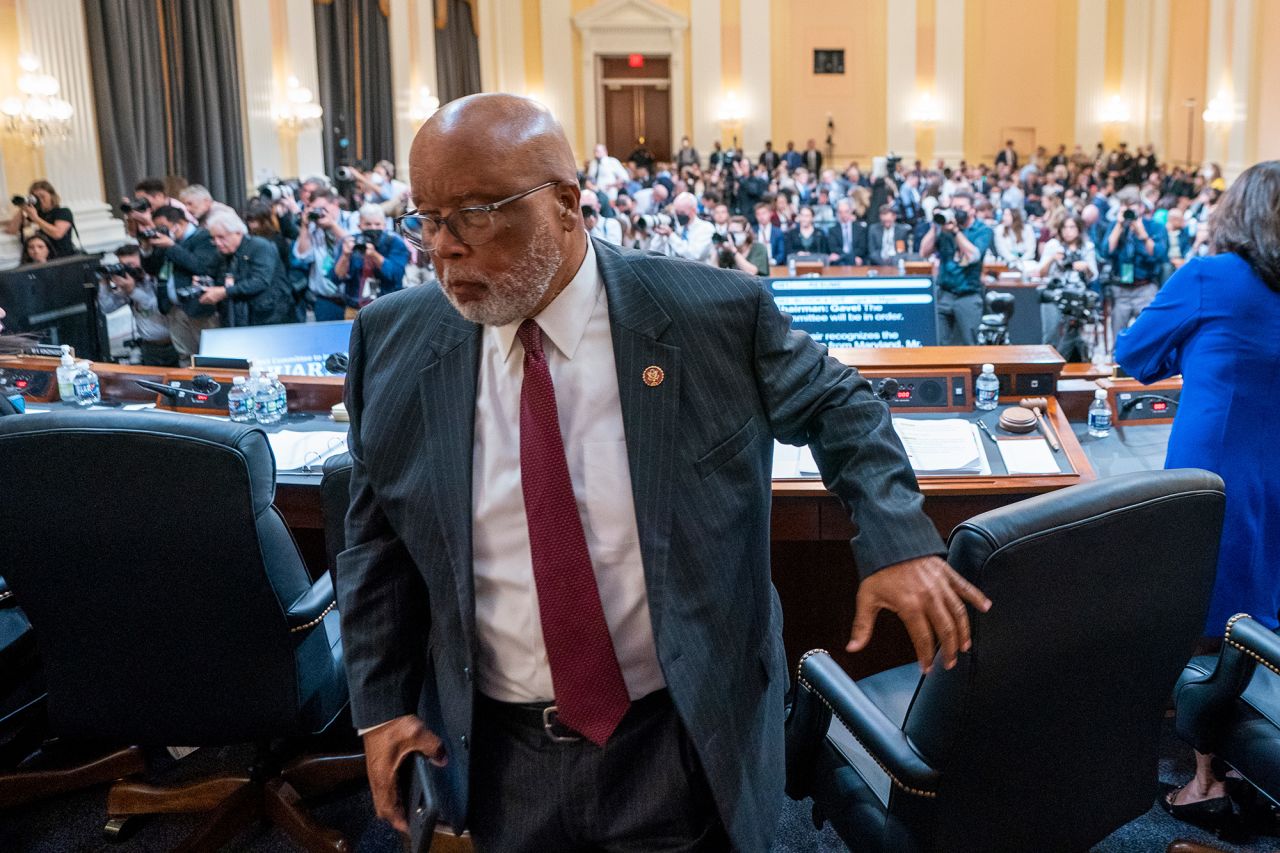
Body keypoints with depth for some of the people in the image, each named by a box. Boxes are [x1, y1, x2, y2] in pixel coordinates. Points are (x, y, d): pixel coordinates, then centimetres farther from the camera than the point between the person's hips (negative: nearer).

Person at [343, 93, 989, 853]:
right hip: (496, 754, 3)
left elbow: (835, 406, 3)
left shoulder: (716, 315, -12)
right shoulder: (393, 345, -4)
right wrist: (382, 698, 2)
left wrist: (897, 539, -13)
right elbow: (379, 539, 6)